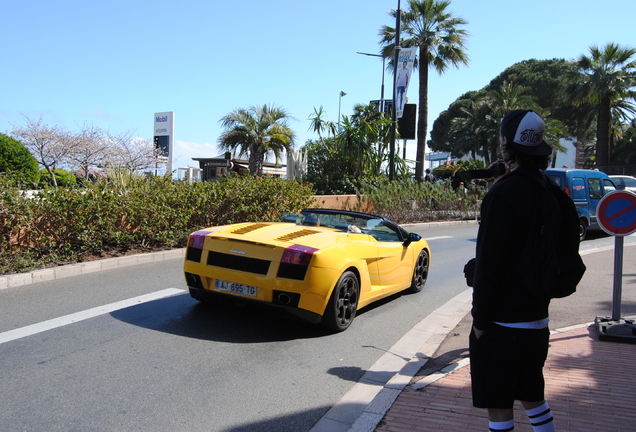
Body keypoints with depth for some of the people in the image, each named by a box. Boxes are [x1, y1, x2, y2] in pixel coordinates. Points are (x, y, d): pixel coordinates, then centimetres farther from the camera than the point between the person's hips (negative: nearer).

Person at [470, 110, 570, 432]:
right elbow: (552, 255, 15)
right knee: (533, 397, 23)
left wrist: (480, 318, -12)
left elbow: (489, 263, -20)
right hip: (537, 320, 8)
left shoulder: (504, 193, -19)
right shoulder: (549, 191, 7)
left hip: (501, 322, -8)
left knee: (499, 406, 4)